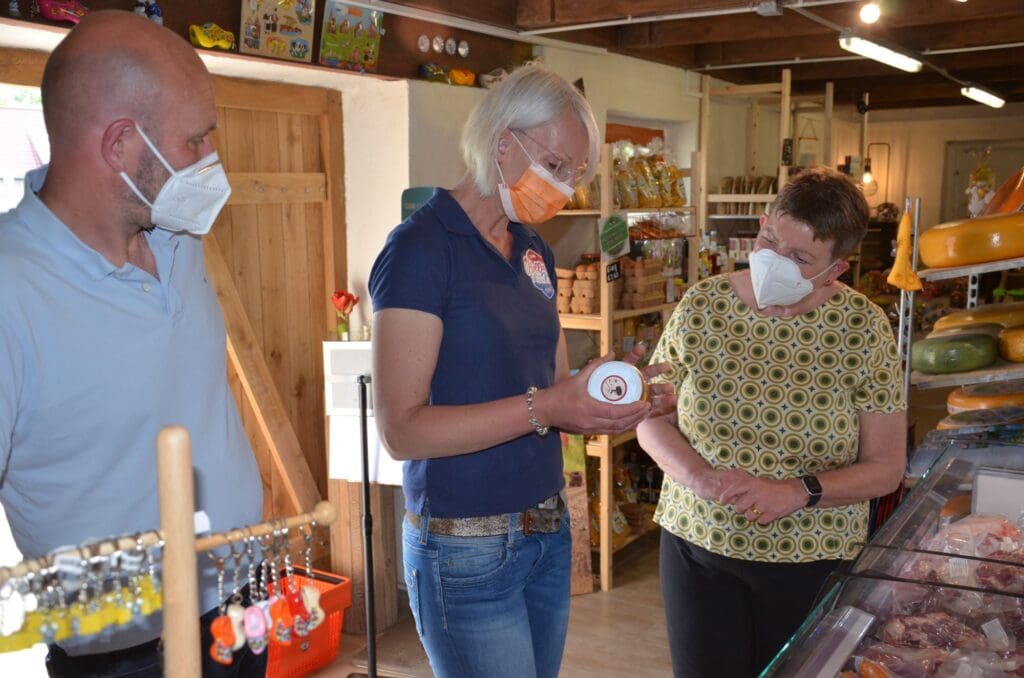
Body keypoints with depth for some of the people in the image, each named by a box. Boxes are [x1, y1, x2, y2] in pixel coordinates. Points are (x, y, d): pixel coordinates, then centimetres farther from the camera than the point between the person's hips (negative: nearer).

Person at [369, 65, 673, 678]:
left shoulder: (536, 255, 10)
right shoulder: (421, 249, -14)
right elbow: (401, 429, -20)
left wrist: (616, 400, -7)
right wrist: (543, 407, -27)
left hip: (549, 532, 7)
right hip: (466, 549, -7)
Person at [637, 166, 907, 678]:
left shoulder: (863, 329, -10)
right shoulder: (701, 305, -6)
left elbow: (885, 467, -6)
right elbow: (652, 418, 0)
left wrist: (799, 492, -21)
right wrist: (697, 476, -18)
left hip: (812, 561, -1)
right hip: (697, 545, 1)